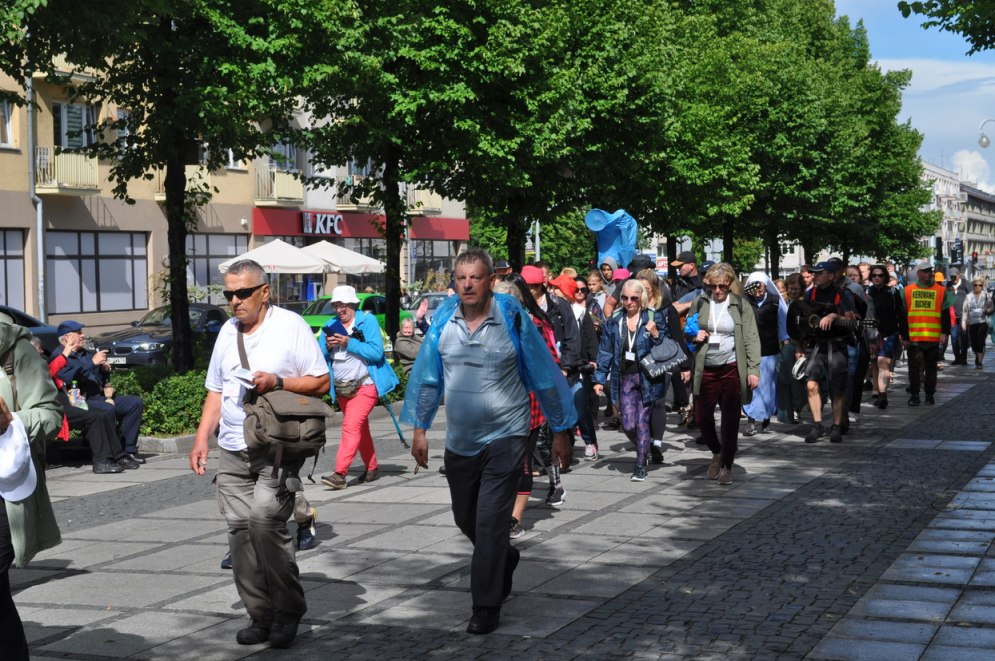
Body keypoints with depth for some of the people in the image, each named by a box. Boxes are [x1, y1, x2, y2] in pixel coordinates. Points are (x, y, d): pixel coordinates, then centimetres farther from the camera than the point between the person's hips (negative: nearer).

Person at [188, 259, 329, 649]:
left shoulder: (291, 326, -2)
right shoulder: (227, 332, 16)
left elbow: (321, 382, -4)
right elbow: (216, 391, 21)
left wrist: (279, 382, -18)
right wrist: (201, 438, 12)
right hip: (233, 452, 6)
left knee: (265, 521, -18)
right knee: (239, 529, 1)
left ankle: (288, 610, -3)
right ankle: (260, 615, 10)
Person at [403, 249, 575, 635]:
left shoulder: (513, 319, -11)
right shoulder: (444, 320, -3)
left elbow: (545, 377, -4)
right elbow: (426, 374, 6)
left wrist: (560, 432, -1)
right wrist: (419, 428, 4)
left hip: (504, 439, -4)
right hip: (459, 441, 5)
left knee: (490, 523, -8)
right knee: (465, 519, 17)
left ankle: (487, 607, 3)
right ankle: (504, 560, 46)